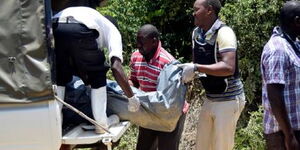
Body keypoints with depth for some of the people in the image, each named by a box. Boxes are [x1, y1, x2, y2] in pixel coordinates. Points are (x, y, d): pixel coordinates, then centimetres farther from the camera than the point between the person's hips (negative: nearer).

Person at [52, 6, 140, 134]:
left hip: (54, 27, 5)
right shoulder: (112, 31, 28)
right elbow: (116, 67, 10)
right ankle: (101, 123, 20)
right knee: (97, 76, 18)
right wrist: (131, 97, 15)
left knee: (60, 77, 25)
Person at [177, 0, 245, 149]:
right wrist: (189, 73, -5)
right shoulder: (196, 33, 4)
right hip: (209, 98, 8)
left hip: (228, 100, -8)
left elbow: (229, 68, -31)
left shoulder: (224, 32, -19)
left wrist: (196, 68, -32)